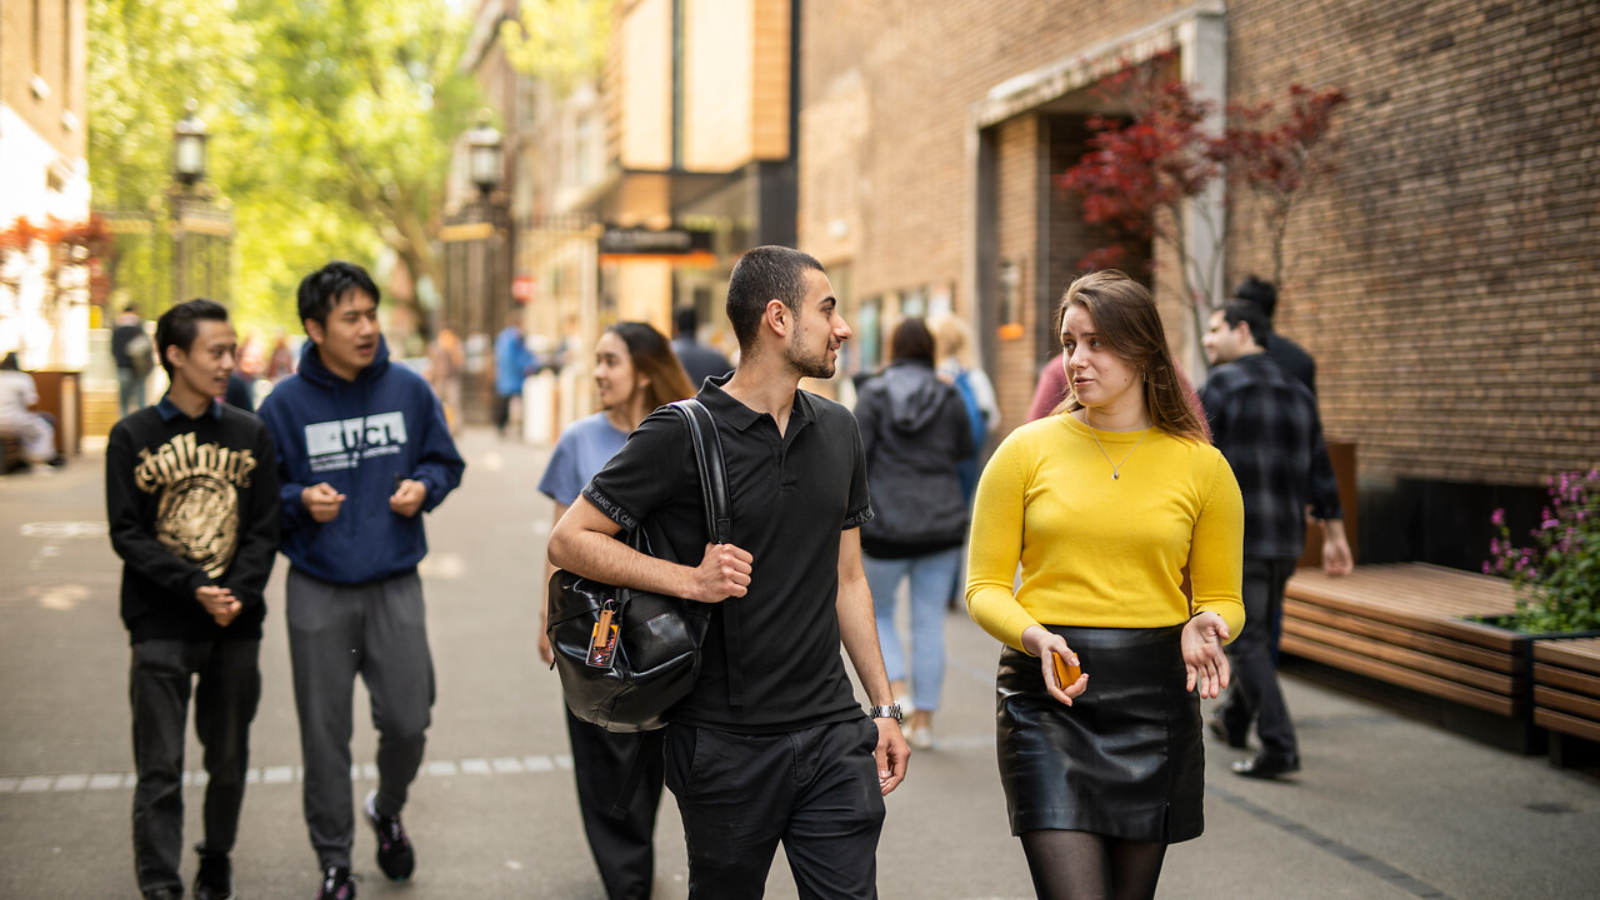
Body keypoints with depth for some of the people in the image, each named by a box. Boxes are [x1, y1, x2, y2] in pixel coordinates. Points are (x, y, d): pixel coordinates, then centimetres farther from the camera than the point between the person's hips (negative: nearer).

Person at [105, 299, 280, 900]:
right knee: (160, 768, -3)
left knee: (228, 760, 12)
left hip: (237, 625, 3)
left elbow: (264, 530, 4)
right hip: (161, 626, -2)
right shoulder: (133, 436, 0)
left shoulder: (250, 434, 7)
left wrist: (238, 594, -12)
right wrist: (194, 589, -16)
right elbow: (127, 534, -5)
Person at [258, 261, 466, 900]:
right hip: (318, 591, -1)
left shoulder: (409, 390, -2)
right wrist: (300, 500, -18)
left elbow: (446, 462, 10)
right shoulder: (286, 403, -7)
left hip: (395, 587, 1)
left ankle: (388, 811, 36)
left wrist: (423, 487, -10)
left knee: (407, 720, 4)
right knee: (325, 733, 7)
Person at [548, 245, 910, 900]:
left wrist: (884, 707, 13)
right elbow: (569, 540, -8)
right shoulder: (680, 437, -10)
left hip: (832, 735, 4)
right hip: (726, 743, -4)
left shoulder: (837, 431, 9)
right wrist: (690, 580, -17)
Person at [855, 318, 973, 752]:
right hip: (941, 525, 2)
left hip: (886, 525, -2)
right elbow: (965, 450, 14)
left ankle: (896, 691, -5)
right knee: (929, 623, 8)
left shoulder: (873, 393, -5)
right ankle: (924, 720, 9)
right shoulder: (948, 396, 1)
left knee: (877, 611, 16)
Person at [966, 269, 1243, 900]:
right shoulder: (1026, 451, 2)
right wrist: (1034, 637, -16)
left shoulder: (1201, 466, 4)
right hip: (1047, 696, -2)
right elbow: (985, 587, 3)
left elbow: (1221, 598, 12)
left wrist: (1207, 627, -11)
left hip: (1155, 699, 2)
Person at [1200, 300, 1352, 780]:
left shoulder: (1221, 384, -8)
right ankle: (1235, 721, 38)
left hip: (1236, 537, -7)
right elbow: (1319, 470, 13)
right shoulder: (1296, 391, 13)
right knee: (1261, 630, 21)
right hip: (1287, 538, 7)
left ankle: (1279, 747, -11)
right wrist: (1335, 536, 16)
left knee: (1247, 641, -3)